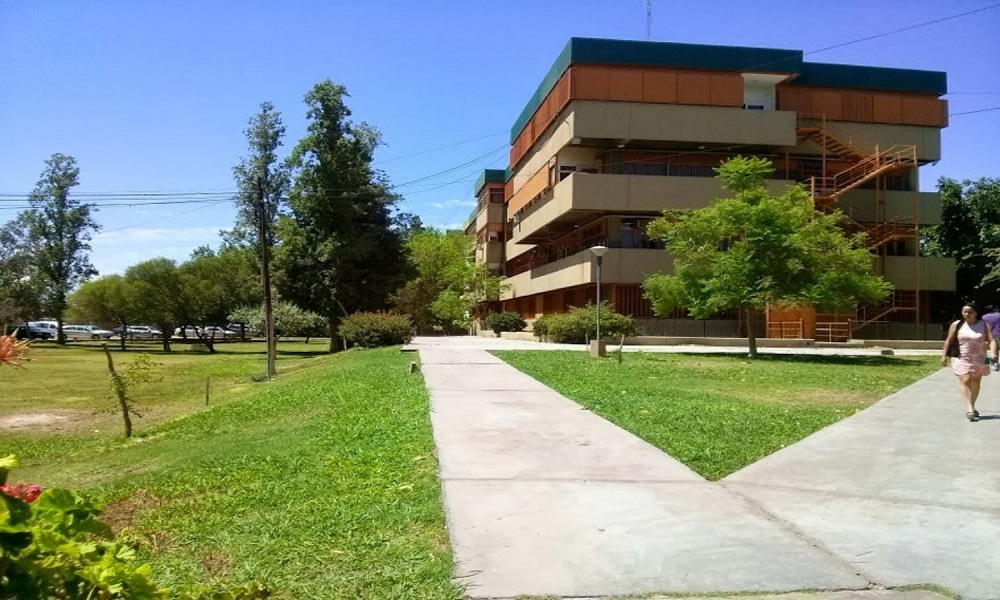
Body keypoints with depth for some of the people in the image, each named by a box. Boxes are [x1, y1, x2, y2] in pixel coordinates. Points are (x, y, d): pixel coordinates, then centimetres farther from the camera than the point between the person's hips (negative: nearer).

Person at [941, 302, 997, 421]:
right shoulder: (957, 325, -1)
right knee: (965, 380, -16)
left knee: (976, 382, 12)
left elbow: (992, 340, -7)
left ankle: (972, 408, 28)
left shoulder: (983, 325, 0)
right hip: (962, 358, -2)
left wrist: (993, 354, -23)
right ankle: (969, 409, -23)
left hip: (979, 359, 2)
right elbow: (949, 340, 4)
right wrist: (944, 356, 1)